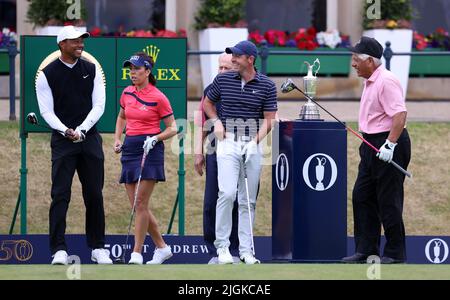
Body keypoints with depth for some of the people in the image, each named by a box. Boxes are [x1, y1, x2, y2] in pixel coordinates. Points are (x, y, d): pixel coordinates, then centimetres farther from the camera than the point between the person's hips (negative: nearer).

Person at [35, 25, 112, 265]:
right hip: (62, 140, -3)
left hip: (89, 137, 3)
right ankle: (59, 250, -10)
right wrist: (66, 131, -19)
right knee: (60, 195, -9)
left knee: (94, 195, 4)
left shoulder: (92, 70, 7)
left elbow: (99, 106, 2)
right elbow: (46, 111, -3)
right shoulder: (47, 74, -1)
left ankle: (98, 248, 13)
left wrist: (81, 129, -12)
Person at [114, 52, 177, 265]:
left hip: (150, 151, -7)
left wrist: (155, 138, -17)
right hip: (130, 149, 7)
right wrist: (117, 139, 14)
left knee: (141, 203, -11)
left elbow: (172, 128, -1)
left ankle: (137, 253, -8)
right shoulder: (127, 93, 11)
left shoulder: (158, 98, -7)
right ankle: (162, 247, 18)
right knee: (136, 205, 6)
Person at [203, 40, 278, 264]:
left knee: (248, 200, 4)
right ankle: (222, 246, -9)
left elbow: (268, 119, 1)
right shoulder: (223, 80, 3)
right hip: (228, 143, -1)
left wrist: (255, 141, -13)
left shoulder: (266, 86, 0)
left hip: (252, 146, 1)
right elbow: (207, 103, 19)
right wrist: (216, 121, 2)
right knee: (227, 193, -15)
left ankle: (246, 249, 8)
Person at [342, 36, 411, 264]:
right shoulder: (370, 82, 16)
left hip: (389, 144, -11)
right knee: (362, 196, 10)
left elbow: (400, 114, -25)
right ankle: (366, 250, 14)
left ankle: (395, 253, 1)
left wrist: (390, 144, -28)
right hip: (372, 146, 11)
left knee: (388, 202, -5)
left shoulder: (386, 81, -17)